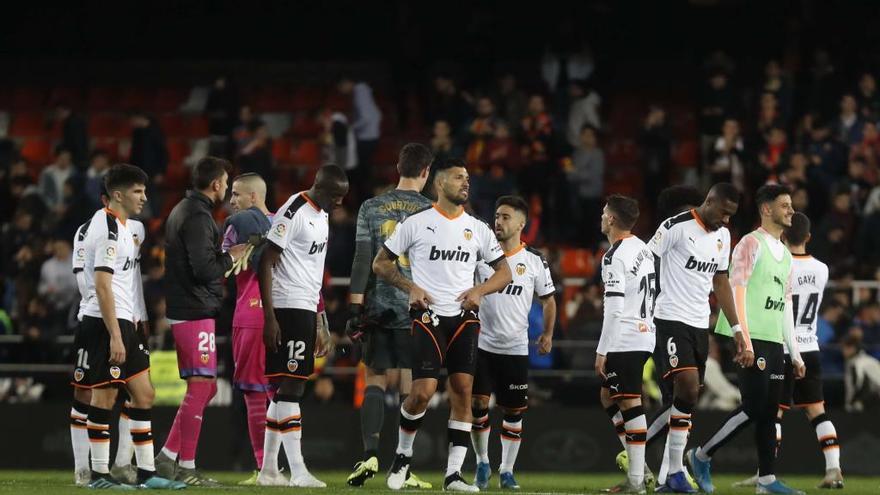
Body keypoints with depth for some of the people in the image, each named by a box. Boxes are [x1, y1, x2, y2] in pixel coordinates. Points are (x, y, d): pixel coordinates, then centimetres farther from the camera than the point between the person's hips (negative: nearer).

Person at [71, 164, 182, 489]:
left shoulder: (121, 226, 18)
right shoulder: (108, 228, -13)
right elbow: (102, 286, -19)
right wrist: (115, 336, -21)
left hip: (122, 323, 10)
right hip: (104, 324, -10)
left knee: (144, 395, 8)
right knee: (104, 398, -5)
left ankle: (146, 473, 9)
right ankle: (99, 475, 0)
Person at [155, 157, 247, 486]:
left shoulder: (183, 210, 17)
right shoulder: (197, 217, -16)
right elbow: (205, 269, -21)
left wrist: (223, 254, 12)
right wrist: (231, 256, -6)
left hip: (184, 308, 10)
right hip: (195, 312, -10)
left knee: (205, 388, 14)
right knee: (200, 387, -7)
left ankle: (167, 458, 13)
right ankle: (185, 468, -5)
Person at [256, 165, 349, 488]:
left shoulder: (322, 217, 16)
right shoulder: (294, 213, -12)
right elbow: (266, 263, -14)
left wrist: (321, 324, 22)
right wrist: (269, 317, -19)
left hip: (306, 310, 9)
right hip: (288, 307, -9)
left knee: (285, 390, 10)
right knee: (291, 387, -10)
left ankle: (268, 470, 13)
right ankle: (298, 472, -12)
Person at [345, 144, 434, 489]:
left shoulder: (371, 208, 4)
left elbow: (362, 261, 0)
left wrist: (355, 308, 1)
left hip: (379, 307, 1)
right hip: (417, 311, -1)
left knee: (375, 382, 7)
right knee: (410, 388, 2)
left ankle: (370, 453, -11)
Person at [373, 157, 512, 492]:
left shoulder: (478, 229, 10)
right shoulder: (416, 223, 0)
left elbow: (504, 272, 16)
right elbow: (380, 264, 5)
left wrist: (480, 290, -3)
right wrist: (411, 288, -8)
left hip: (464, 317, 4)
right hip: (428, 316, -4)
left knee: (462, 391, -3)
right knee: (422, 392, -13)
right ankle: (403, 455, 12)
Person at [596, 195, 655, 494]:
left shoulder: (615, 256, -14)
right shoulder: (644, 250, 14)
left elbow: (614, 309, -18)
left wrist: (602, 351, -16)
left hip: (624, 342, -9)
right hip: (644, 337, 9)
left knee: (630, 404, -8)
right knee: (608, 397, 18)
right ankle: (637, 467, 12)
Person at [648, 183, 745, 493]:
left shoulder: (722, 235, 13)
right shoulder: (677, 226, -11)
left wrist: (738, 330, 18)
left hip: (700, 324, 8)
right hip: (671, 319, -8)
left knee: (685, 398, 5)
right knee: (687, 386, -20)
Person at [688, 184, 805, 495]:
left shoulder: (785, 256, 20)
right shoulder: (751, 244, -6)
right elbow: (737, 290, -13)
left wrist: (795, 354, 19)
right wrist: (743, 338, -22)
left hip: (774, 342, 8)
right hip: (752, 340, -8)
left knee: (769, 412, 5)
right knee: (753, 408, -12)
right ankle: (702, 456, 1)